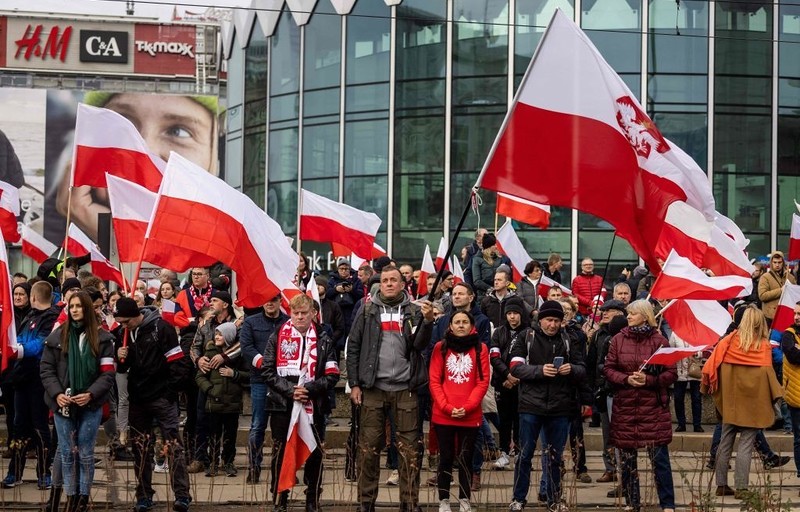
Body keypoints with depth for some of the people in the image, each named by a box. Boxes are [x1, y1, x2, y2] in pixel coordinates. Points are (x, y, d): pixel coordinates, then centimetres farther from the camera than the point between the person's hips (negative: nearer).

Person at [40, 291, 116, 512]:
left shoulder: (102, 338, -1)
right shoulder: (57, 336, 3)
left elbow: (108, 373, -3)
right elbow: (46, 369, 2)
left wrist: (90, 394, -16)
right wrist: (57, 394, -12)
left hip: (91, 404, -1)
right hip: (62, 404, 1)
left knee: (85, 453, 3)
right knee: (66, 452, 6)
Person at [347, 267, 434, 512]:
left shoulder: (414, 311, 7)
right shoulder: (367, 311, 7)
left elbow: (419, 344, -3)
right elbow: (353, 347, 6)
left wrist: (427, 320, -19)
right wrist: (354, 384, 0)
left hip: (405, 389, 0)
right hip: (373, 388, 0)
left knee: (409, 448, 1)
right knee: (369, 447, 3)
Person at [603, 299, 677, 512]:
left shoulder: (659, 341, -2)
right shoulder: (618, 340, 6)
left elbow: (671, 373, -2)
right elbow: (608, 369, 5)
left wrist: (649, 379, -17)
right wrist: (627, 379, -13)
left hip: (653, 407, -3)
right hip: (624, 407, 3)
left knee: (659, 458, -4)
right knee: (627, 459, 8)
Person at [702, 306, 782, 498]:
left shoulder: (729, 340, 0)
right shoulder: (764, 346, -6)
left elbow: (711, 365, -1)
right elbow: (766, 372, -13)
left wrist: (708, 387, 10)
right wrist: (776, 394, -5)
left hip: (730, 401, 3)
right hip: (752, 402, -3)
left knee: (725, 442, 12)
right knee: (746, 444, -1)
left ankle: (721, 485, 15)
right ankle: (741, 488, -4)